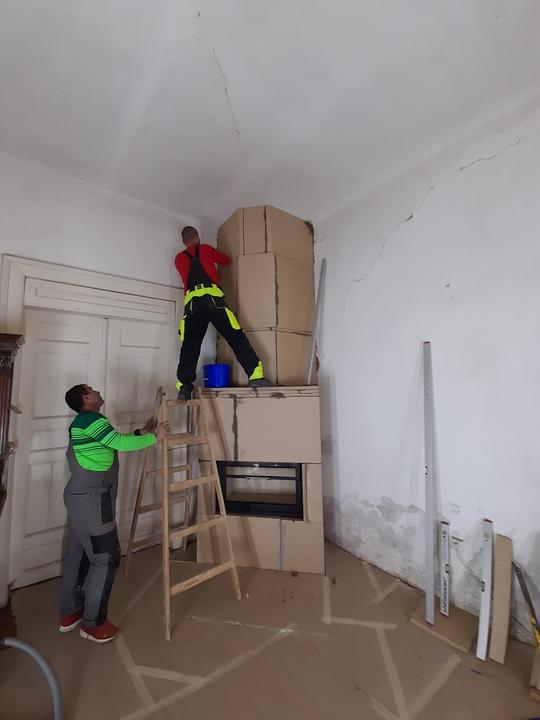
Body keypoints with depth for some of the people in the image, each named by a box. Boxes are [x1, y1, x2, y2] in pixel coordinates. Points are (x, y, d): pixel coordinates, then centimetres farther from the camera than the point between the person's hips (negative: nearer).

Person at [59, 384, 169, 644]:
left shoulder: (82, 423, 15)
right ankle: (93, 623, 17)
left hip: (79, 498, 10)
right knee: (105, 559, 3)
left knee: (76, 555, 20)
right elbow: (120, 443, -26)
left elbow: (114, 443, 17)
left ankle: (69, 613, 35)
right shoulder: (92, 419, -18)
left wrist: (141, 432, 12)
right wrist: (154, 437, -16)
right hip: (92, 501, -10)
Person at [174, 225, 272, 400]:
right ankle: (255, 375, -15)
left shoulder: (179, 258, 25)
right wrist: (213, 259, 53)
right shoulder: (205, 249, 20)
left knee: (189, 346, 4)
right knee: (236, 336, -7)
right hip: (212, 296, -2)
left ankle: (184, 386, -4)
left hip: (191, 302, 3)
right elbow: (227, 260, 32)